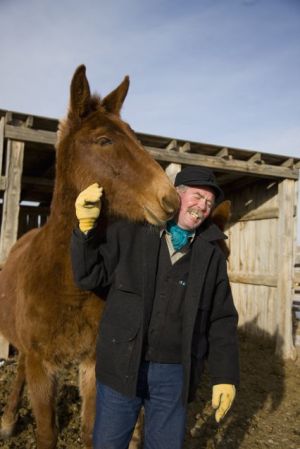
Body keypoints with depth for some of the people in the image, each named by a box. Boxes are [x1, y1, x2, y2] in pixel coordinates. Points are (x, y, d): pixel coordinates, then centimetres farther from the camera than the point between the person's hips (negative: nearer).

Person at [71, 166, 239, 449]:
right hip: (122, 365, -1)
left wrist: (225, 377, 0)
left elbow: (222, 320, 4)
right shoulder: (128, 232, -3)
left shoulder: (212, 255, 2)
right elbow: (89, 276, -2)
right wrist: (86, 227, -13)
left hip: (175, 374, 1)